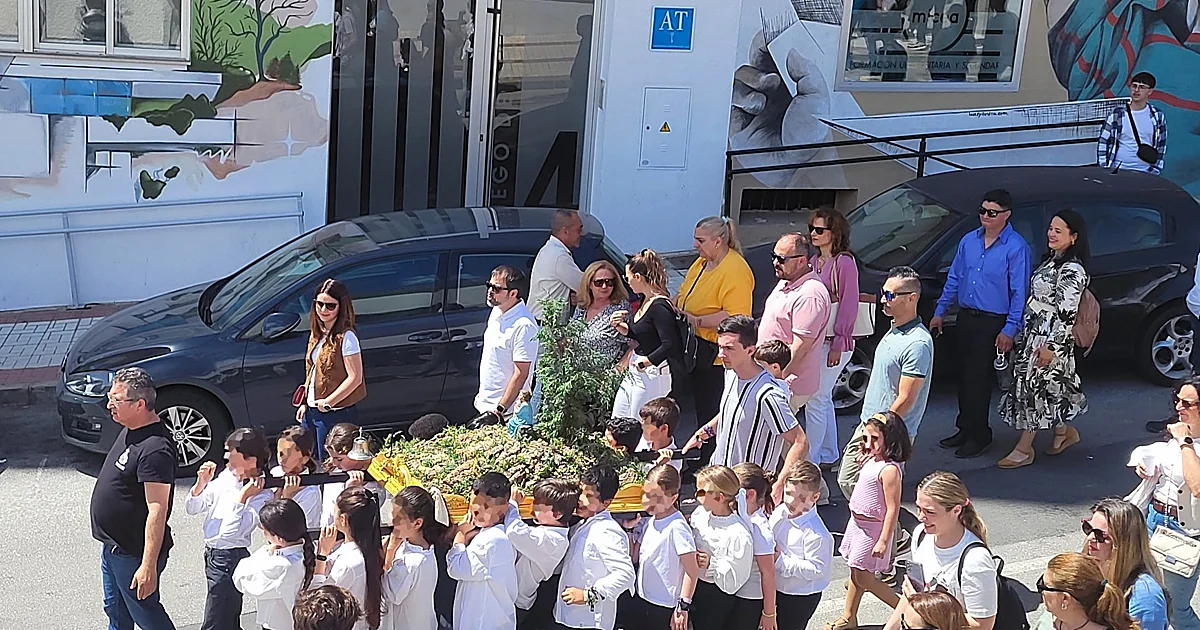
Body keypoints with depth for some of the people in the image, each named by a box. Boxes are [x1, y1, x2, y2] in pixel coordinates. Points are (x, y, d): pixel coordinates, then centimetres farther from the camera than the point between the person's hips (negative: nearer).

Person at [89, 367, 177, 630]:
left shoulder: (155, 448, -29)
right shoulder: (129, 431, 3)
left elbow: (157, 510, -30)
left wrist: (148, 566, -30)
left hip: (133, 553, -10)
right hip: (113, 546, 10)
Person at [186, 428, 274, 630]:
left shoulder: (261, 496, -20)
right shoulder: (226, 477, 1)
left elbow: (231, 532, -28)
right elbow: (192, 508, 8)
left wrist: (242, 497, -27)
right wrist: (201, 484, -9)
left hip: (231, 559, -8)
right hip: (212, 553, 8)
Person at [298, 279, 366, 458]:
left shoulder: (346, 337, -14)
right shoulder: (317, 334, 11)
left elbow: (355, 378, -17)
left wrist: (328, 402, -18)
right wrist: (304, 403, 13)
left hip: (336, 414, -8)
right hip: (311, 412, 8)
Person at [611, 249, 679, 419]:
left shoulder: (659, 306, -22)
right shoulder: (646, 300, 8)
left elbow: (670, 345, -30)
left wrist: (646, 361, -20)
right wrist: (621, 327, 4)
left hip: (651, 376, -10)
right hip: (635, 374, 10)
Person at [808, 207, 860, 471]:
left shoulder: (844, 262, -12)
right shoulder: (816, 261, 12)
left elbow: (849, 306, -14)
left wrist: (837, 345, -17)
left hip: (834, 342, -8)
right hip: (814, 339, 8)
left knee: (815, 399, -7)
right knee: (823, 398, 15)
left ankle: (810, 459, -1)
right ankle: (828, 456, 25)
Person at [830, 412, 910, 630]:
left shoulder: (889, 469, -25)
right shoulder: (872, 460, 3)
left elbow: (893, 509, -25)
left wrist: (883, 541, -25)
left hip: (872, 527, -9)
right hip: (857, 522, 9)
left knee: (863, 576, -2)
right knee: (856, 572, 18)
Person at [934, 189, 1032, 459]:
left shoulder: (1016, 247, -11)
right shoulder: (969, 241, 8)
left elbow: (1019, 292, -12)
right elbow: (954, 278, 16)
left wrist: (1009, 330, -15)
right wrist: (940, 312, 15)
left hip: (993, 323, -6)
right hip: (966, 318, 6)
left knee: (978, 379, -4)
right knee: (964, 376, 12)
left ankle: (978, 436, 9)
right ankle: (966, 429, 24)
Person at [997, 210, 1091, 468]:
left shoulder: (1072, 270, -18)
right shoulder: (1052, 260, 11)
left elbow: (1066, 313, -21)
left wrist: (1051, 346, -22)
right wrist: (1021, 333, 20)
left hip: (1050, 338, -9)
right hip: (1033, 332, 9)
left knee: (1033, 386, -3)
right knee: (1048, 388, 15)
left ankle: (1024, 449, 4)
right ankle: (1065, 432, 32)